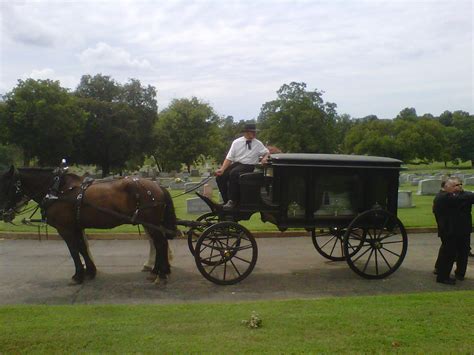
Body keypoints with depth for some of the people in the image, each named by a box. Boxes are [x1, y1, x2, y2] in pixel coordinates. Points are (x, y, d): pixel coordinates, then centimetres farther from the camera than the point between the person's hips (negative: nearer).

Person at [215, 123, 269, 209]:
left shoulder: (258, 144, 5)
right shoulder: (236, 142, 5)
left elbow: (266, 152, 20)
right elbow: (229, 158, 2)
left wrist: (265, 158, -5)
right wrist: (222, 169, -12)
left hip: (248, 166, -3)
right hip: (235, 164, 3)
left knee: (233, 173, -34)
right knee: (220, 177, -21)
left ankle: (232, 201, -25)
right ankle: (226, 201, -6)